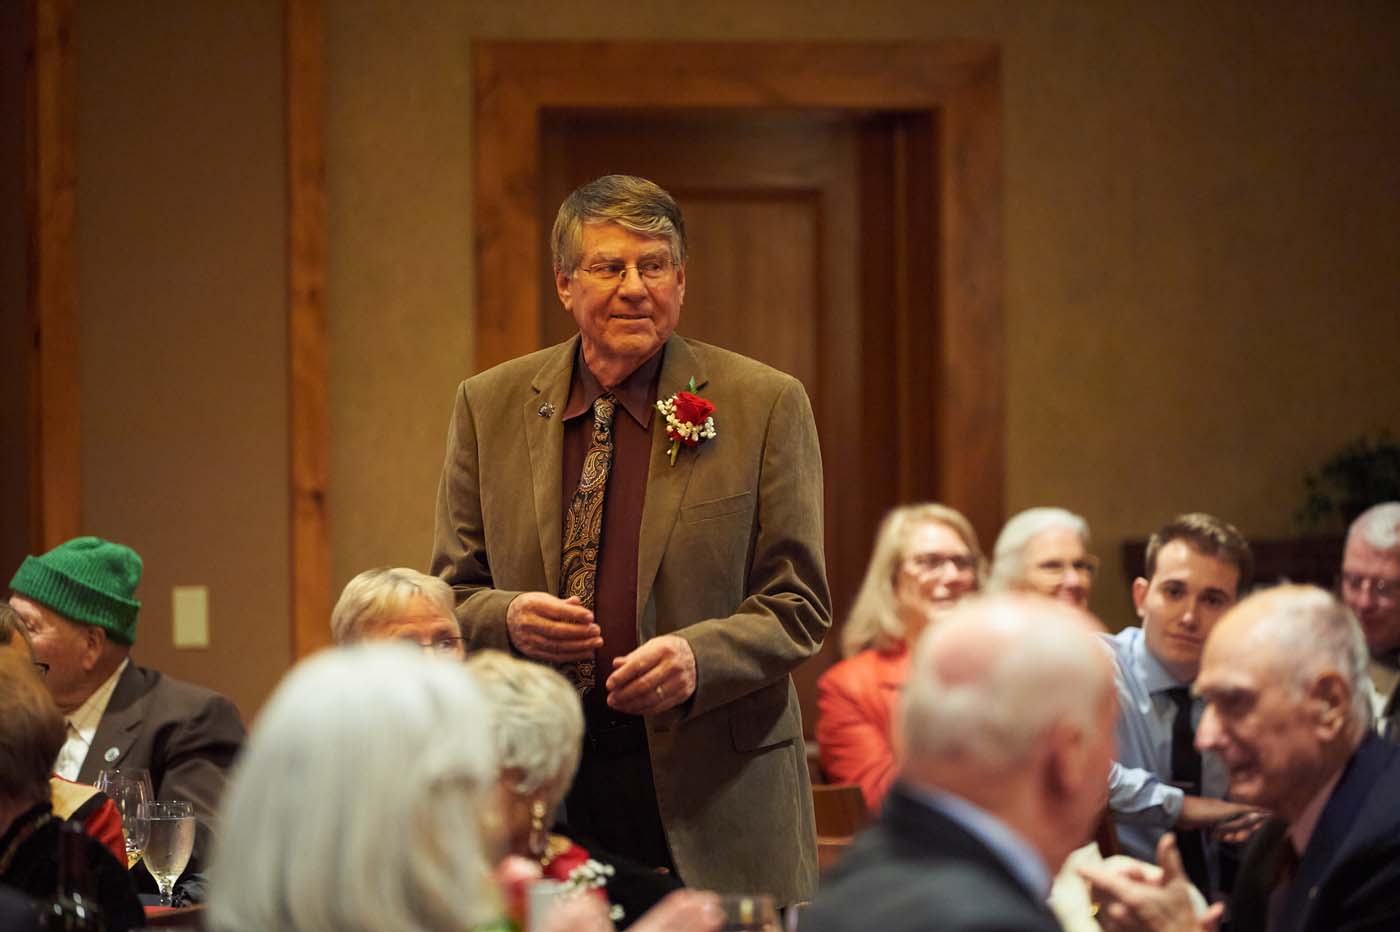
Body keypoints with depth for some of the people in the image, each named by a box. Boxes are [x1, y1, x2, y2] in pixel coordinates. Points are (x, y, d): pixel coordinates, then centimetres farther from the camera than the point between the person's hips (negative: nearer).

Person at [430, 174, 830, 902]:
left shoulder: (765, 405, 0)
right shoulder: (490, 405, 8)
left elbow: (799, 604, 0)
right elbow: (453, 592, 11)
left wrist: (698, 657, -20)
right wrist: (507, 618, -12)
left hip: (709, 784, -2)